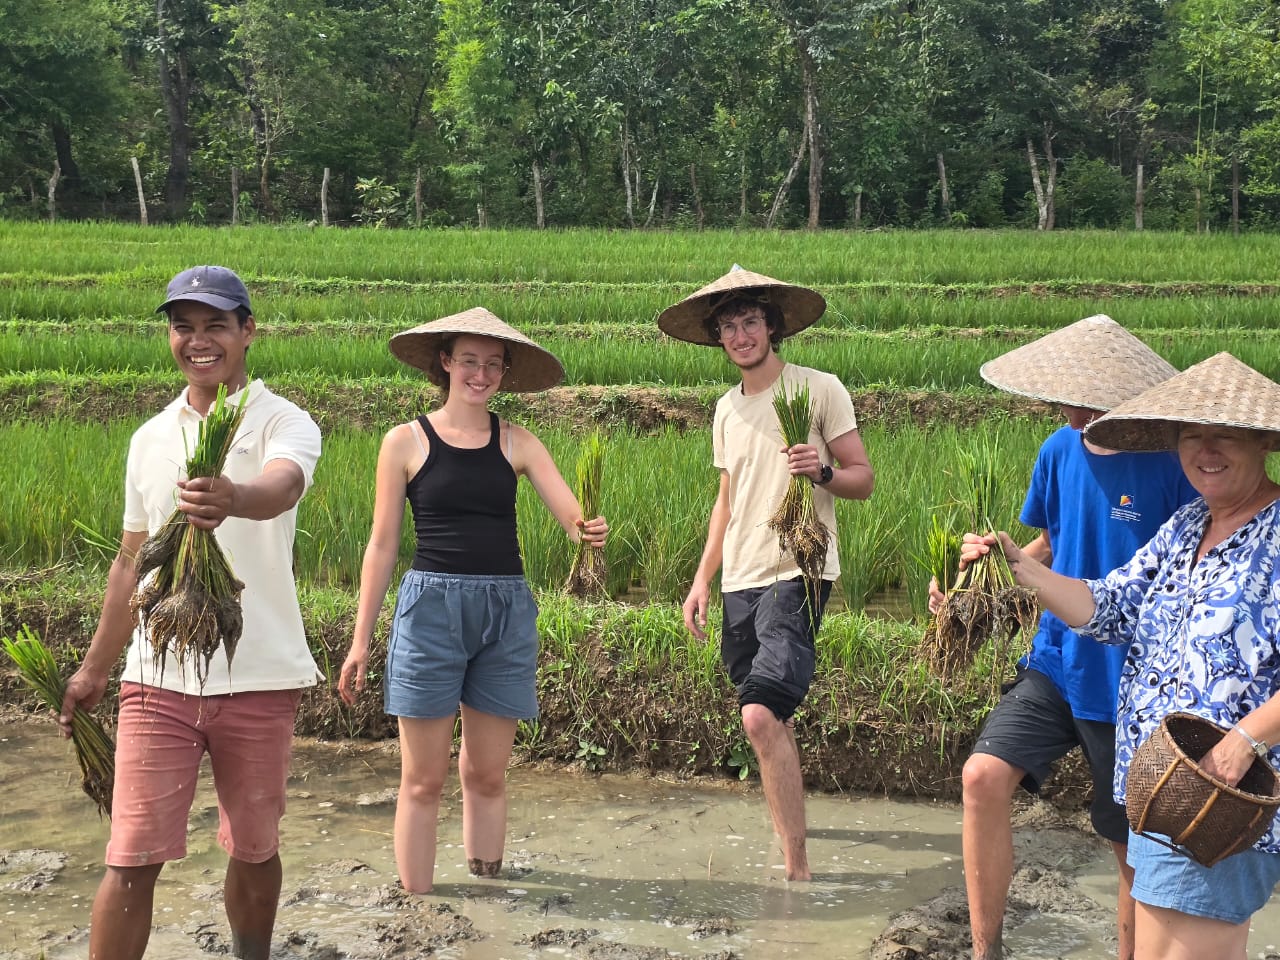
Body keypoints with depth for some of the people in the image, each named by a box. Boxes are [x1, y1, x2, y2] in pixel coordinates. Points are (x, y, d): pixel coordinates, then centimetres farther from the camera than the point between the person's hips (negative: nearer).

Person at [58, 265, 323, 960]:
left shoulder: (285, 425, -5)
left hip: (261, 679, -3)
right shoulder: (150, 438, 10)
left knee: (254, 850, 11)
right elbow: (132, 560, 18)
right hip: (159, 676, 3)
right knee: (132, 858, -1)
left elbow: (280, 487, -29)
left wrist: (233, 499, -52)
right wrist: (94, 667, 20)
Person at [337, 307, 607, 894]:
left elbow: (574, 517, -1)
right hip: (431, 607, -2)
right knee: (423, 779, 2)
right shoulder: (406, 442, 1)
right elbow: (382, 545, 4)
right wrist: (360, 641, 2)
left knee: (486, 775, 10)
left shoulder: (518, 444, 8)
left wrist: (590, 532, -26)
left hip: (506, 610, 2)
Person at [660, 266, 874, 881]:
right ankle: (788, 824, 30)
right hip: (740, 582, 7)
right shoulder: (727, 409, 16)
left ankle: (796, 868, -13)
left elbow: (863, 480, -2)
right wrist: (703, 580, 16)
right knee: (771, 720, 12)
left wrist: (822, 471, -23)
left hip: (796, 574, -7)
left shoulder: (819, 390, -3)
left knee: (761, 715, -19)